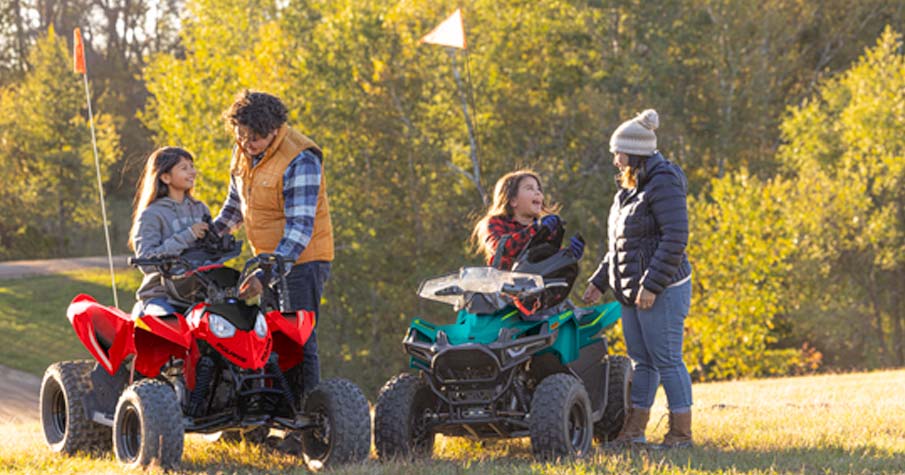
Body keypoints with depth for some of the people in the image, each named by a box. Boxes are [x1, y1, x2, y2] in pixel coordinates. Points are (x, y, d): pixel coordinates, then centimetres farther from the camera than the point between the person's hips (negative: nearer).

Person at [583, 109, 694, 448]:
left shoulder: (664, 185, -14)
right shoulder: (631, 188, 17)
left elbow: (675, 239, -20)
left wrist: (651, 286, -23)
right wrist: (600, 281, 20)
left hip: (662, 292, -9)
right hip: (633, 291, 9)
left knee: (666, 360, -6)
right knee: (641, 360, 11)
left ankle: (681, 433, 0)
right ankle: (634, 430, 15)